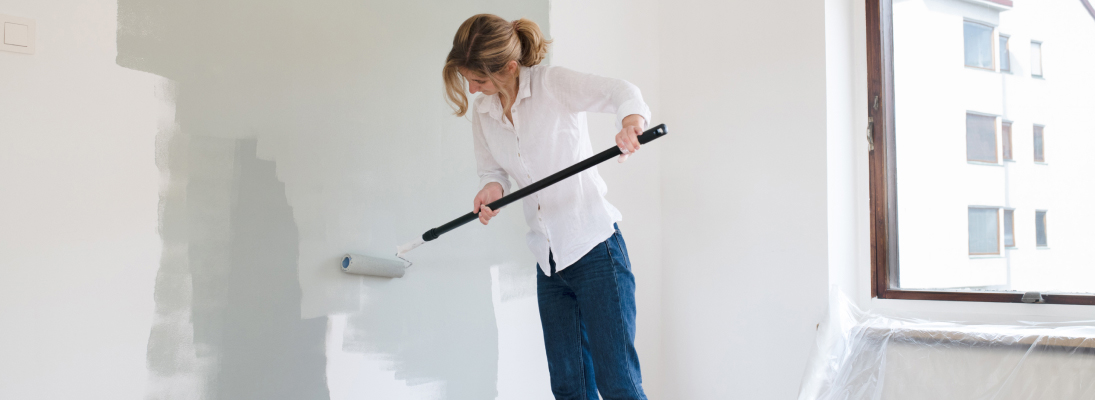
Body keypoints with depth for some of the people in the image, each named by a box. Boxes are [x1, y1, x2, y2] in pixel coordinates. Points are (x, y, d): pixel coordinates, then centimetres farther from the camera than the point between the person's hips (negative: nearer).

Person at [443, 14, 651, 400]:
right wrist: (492, 189, -7)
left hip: (594, 248, -6)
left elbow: (622, 93, -22)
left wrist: (631, 122, -46)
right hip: (548, 262, 6)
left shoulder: (554, 84, -10)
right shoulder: (482, 112, 8)